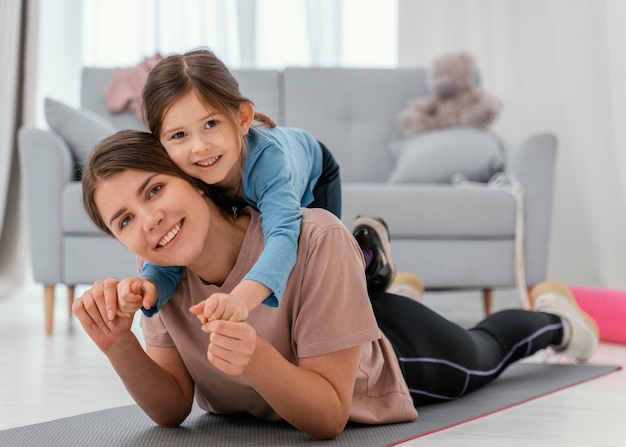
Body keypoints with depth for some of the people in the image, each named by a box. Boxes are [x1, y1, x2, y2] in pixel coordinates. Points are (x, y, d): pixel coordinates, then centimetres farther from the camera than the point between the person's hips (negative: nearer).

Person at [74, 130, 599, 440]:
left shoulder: (315, 240, -44)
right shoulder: (162, 275, -29)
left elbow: (329, 416, -39)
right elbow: (172, 409, -24)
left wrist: (255, 359, -58)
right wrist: (118, 344, -43)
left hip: (394, 354, -3)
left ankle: (551, 316, 59)